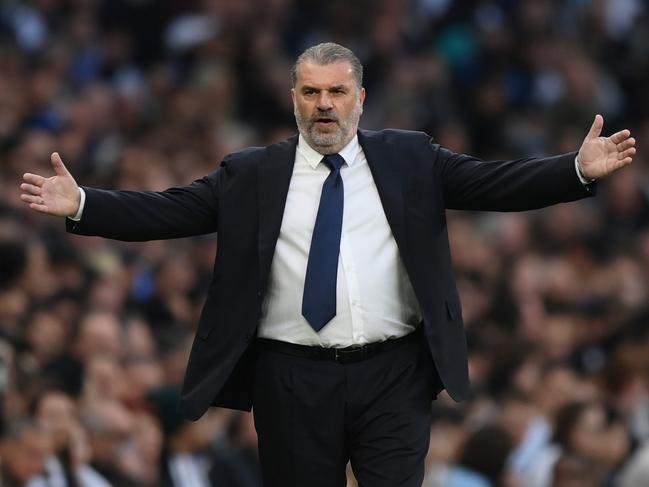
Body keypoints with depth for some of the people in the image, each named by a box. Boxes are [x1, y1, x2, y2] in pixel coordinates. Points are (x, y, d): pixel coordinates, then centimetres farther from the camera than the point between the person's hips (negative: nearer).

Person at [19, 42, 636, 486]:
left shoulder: (410, 160, 8)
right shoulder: (251, 174, 7)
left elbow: (496, 182, 2)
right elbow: (169, 210, 3)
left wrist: (581, 170, -12)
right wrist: (81, 204, -10)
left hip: (393, 377, 0)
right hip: (291, 381, 0)